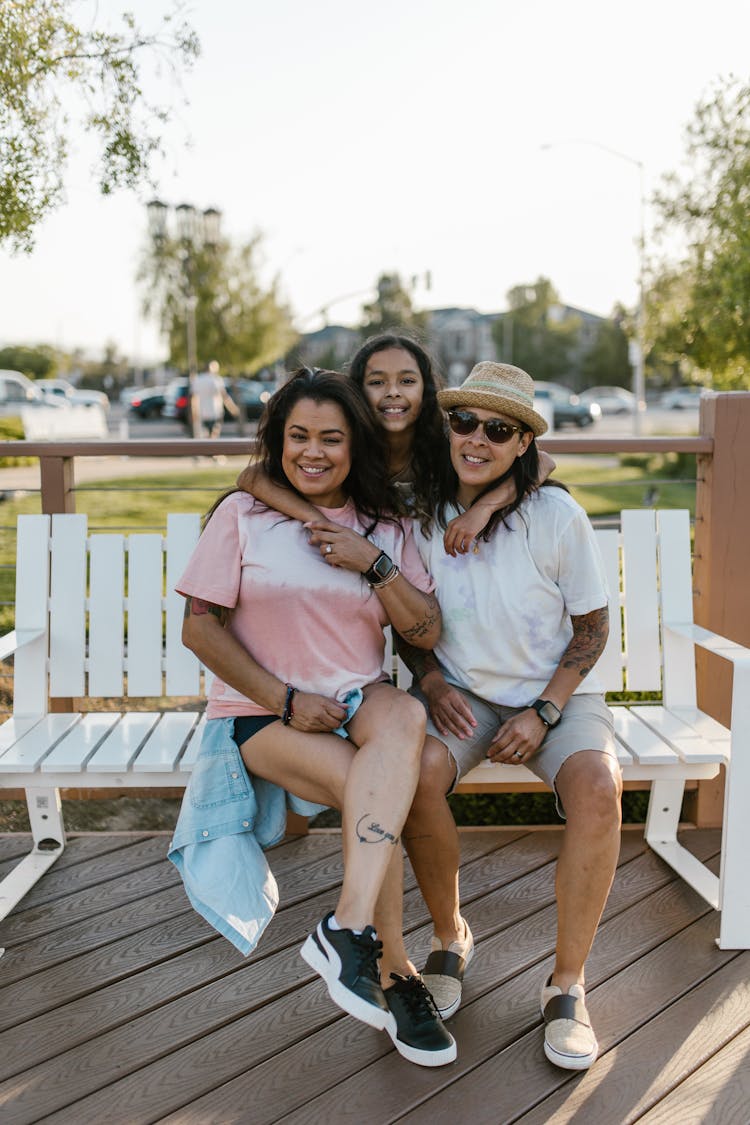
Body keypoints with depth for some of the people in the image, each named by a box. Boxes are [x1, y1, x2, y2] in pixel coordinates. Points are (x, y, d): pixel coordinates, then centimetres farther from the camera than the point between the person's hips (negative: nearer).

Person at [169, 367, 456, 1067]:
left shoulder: (387, 529, 9)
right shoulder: (242, 516, 0)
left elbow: (427, 633, 3)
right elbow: (200, 627, -4)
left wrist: (373, 563, -12)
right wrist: (287, 701, -13)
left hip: (358, 698, 3)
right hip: (262, 712, -2)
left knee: (404, 719, -34)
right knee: (378, 793, -29)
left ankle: (346, 929, -37)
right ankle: (394, 970, -13)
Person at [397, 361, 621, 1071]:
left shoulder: (557, 516, -13)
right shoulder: (419, 515, -7)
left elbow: (592, 628, -3)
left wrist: (544, 713, -13)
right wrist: (431, 680, -10)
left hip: (557, 693, -1)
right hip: (461, 691, 1)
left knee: (598, 788, -31)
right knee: (419, 771, -31)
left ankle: (567, 984, -11)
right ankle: (450, 937, -3)